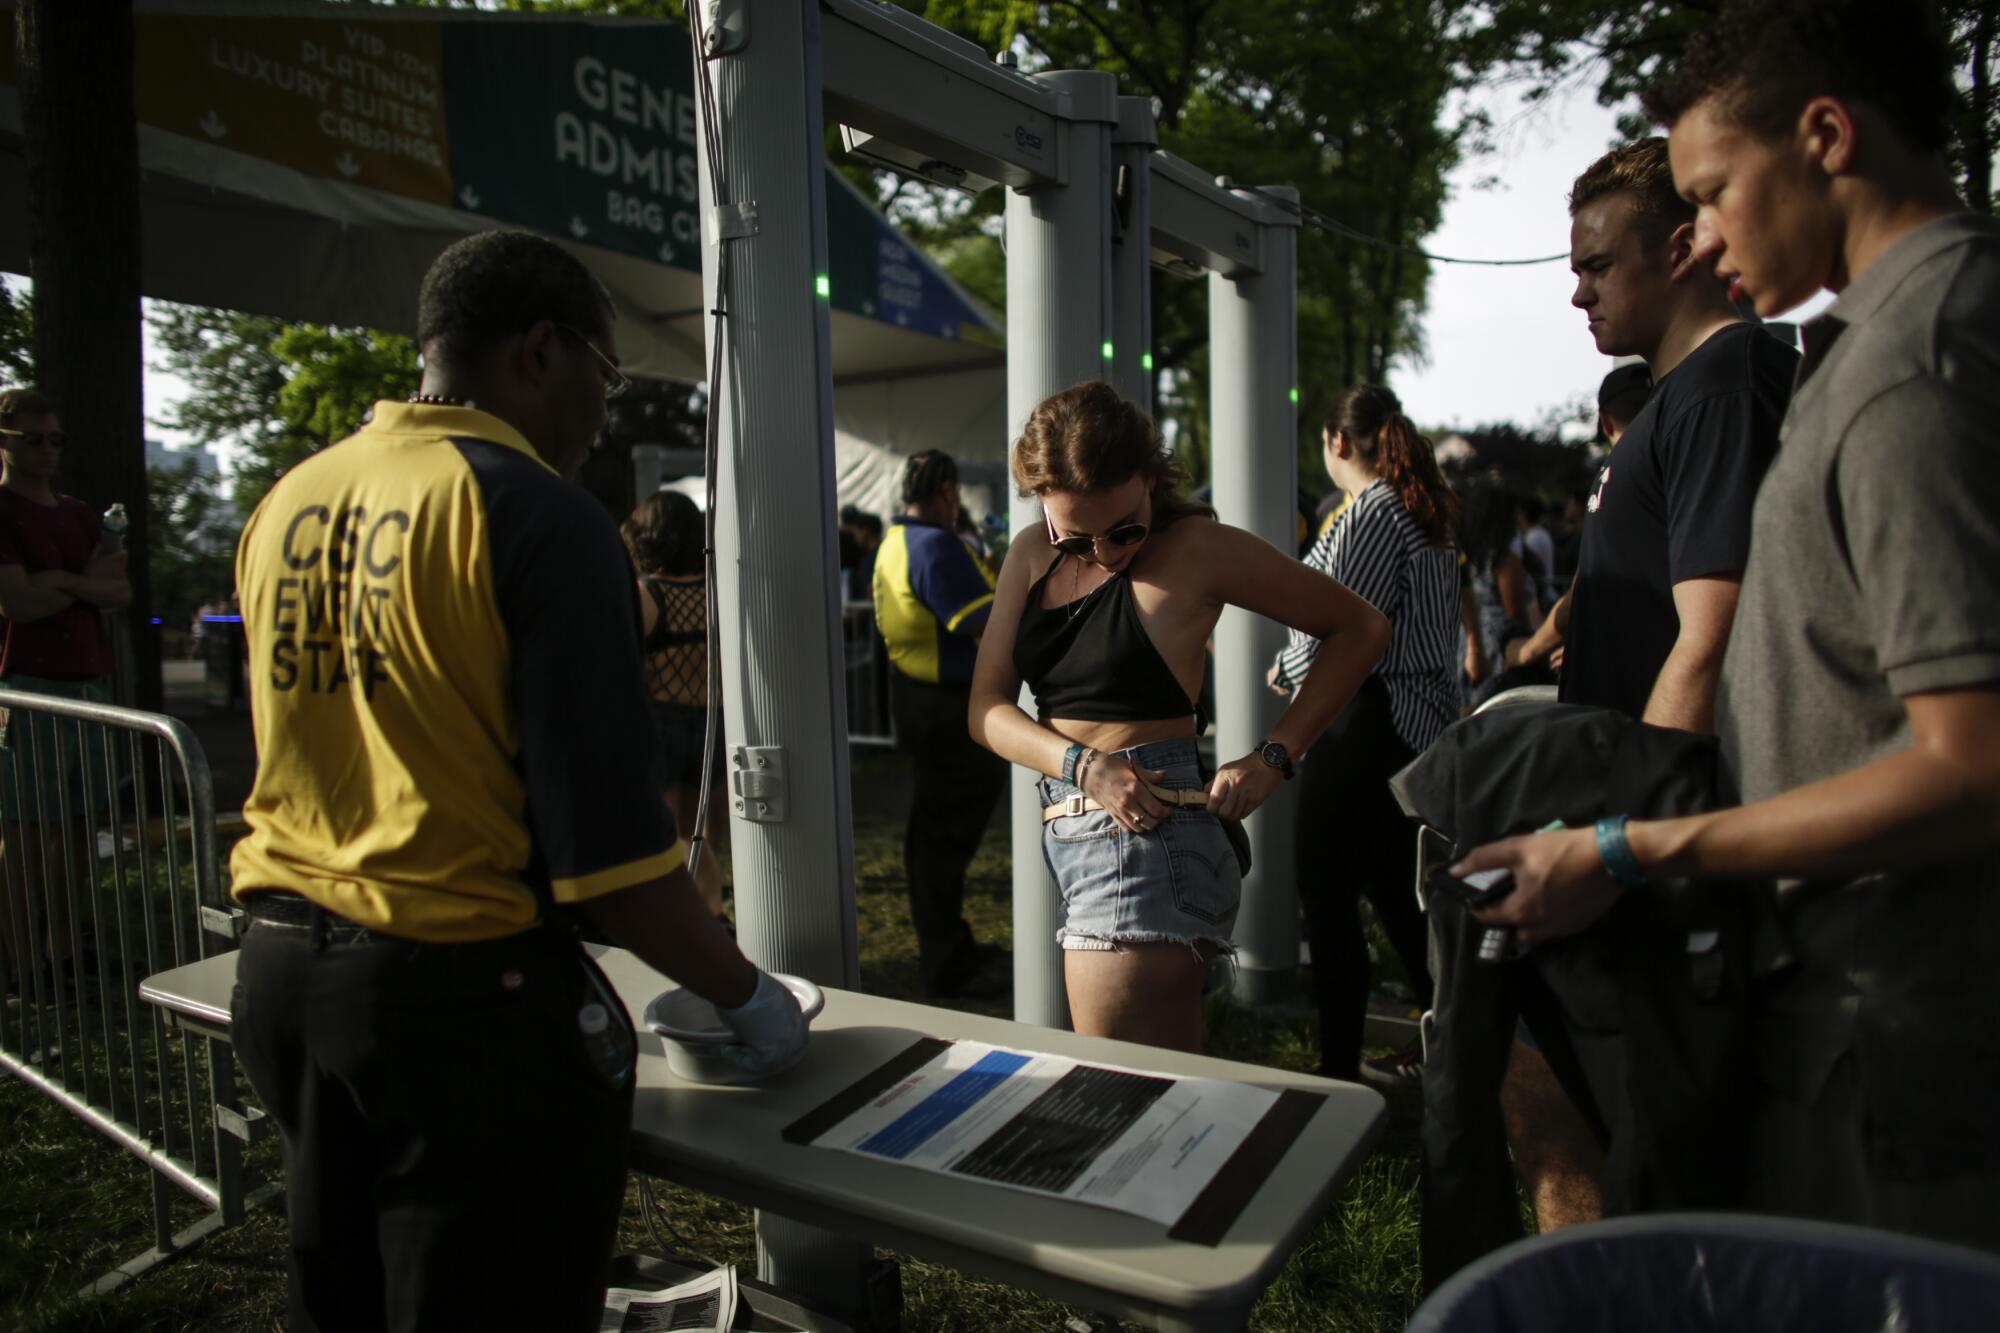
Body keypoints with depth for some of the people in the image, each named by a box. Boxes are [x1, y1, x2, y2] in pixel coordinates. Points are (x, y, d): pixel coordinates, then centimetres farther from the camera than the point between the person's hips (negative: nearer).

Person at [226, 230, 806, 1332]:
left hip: (279, 966, 8)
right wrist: (744, 994, -7)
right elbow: (606, 842, -20)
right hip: (460, 989, -7)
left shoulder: (287, 502, 6)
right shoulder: (540, 514, -17)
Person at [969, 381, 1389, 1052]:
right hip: (1067, 840, 7)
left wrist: (1273, 756, -12)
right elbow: (987, 710, 4)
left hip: (1148, 843, -7)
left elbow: (1360, 628, -3)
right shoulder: (1031, 556, 8)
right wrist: (1084, 764, -14)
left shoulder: (1198, 549, -8)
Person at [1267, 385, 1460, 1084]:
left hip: (1363, 722, -10)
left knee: (1328, 897, -2)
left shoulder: (1372, 512, -15)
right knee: (1393, 888, 18)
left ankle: (1338, 1066, 6)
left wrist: (1285, 669, -2)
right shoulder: (1425, 514, 15)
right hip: (1419, 722, 10)